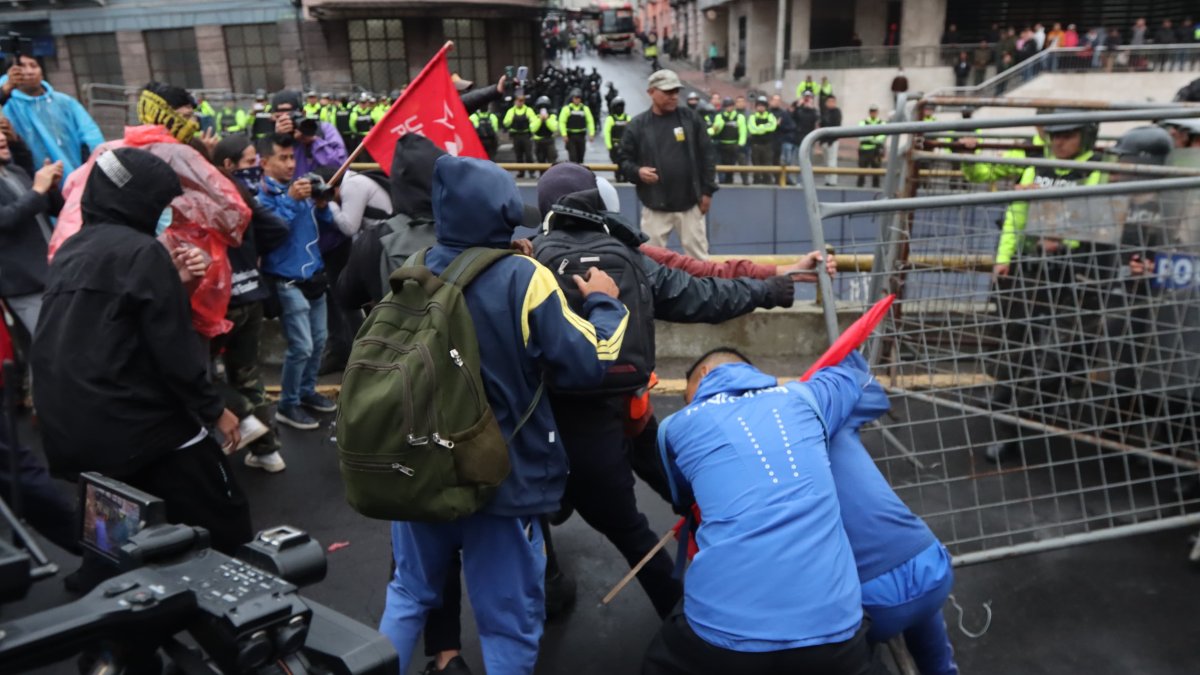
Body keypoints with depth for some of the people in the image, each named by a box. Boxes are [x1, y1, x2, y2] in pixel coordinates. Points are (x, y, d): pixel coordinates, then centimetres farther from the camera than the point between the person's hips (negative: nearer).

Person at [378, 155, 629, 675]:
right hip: (502, 478, -4)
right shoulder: (524, 279, -18)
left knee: (410, 594, 26)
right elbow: (586, 363, -18)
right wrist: (604, 304, 0)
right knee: (510, 623, 12)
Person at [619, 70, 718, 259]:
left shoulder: (692, 119, 2)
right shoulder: (637, 126, -1)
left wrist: (707, 191, 0)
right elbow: (624, 160, 5)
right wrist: (637, 171, -16)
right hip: (654, 206, 0)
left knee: (698, 254, 7)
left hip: (690, 204, 1)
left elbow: (707, 157, 4)